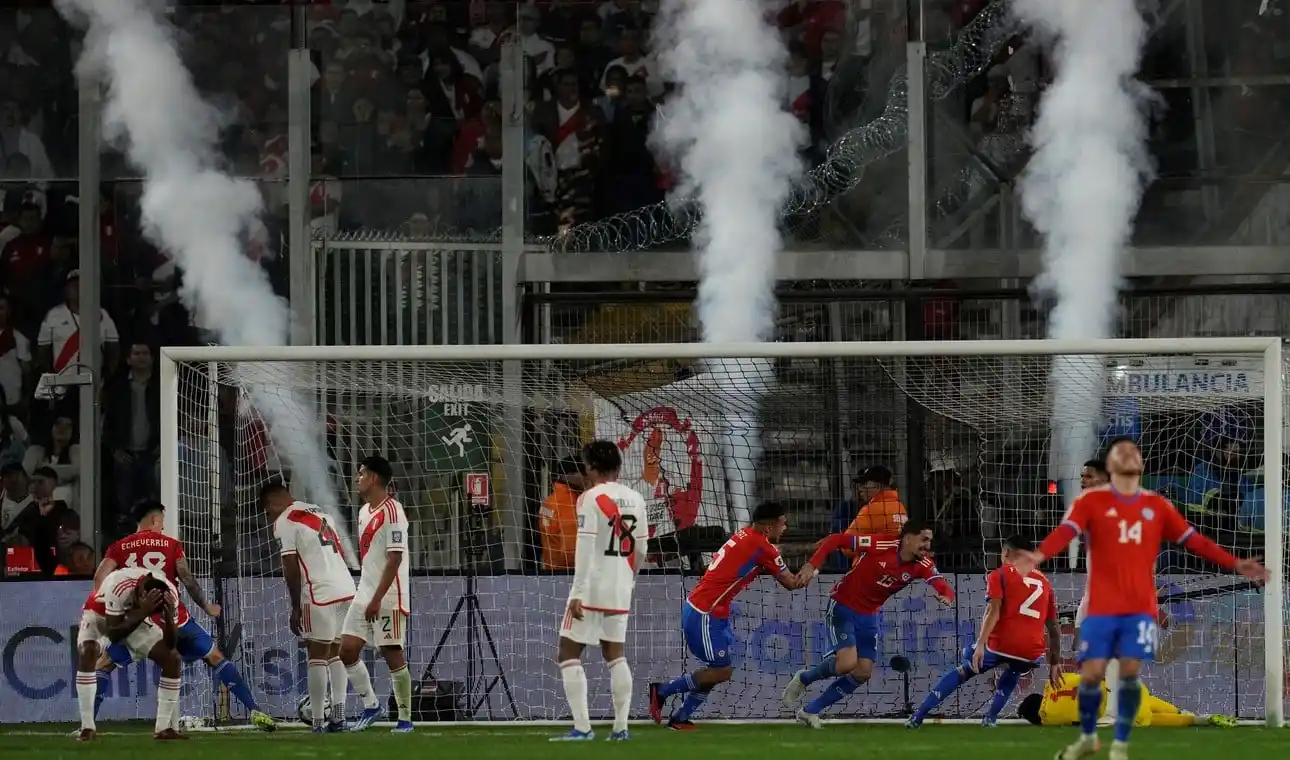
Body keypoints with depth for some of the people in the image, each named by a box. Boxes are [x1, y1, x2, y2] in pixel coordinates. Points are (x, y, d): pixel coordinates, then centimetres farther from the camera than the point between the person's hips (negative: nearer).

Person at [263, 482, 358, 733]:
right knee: (336, 653, 13)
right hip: (346, 588, 7)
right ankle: (338, 715, 6)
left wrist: (295, 608, -2)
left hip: (321, 594, -7)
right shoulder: (318, 513, 22)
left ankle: (318, 721, -4)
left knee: (317, 655, -2)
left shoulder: (284, 523, -2)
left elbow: (291, 568, -7)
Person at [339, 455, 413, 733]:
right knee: (347, 649, 3)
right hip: (364, 595, 9)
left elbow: (395, 558, -19)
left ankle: (405, 719, 3)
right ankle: (370, 706, 16)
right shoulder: (364, 512, 15)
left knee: (392, 654, -5)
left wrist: (377, 599, -22)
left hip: (388, 598, -9)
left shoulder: (392, 512, -14)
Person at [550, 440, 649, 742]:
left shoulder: (591, 498, -10)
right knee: (615, 654, 15)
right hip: (620, 591, 6)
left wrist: (578, 593, -17)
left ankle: (582, 728, -10)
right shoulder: (635, 499, 8)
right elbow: (640, 551, 13)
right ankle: (621, 727, 9)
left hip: (592, 588, -6)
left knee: (568, 654, -1)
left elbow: (585, 547, -16)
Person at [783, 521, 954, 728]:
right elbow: (836, 540, -21)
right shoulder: (882, 545, -24)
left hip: (868, 616, 6)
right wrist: (812, 565, -30)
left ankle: (811, 711, 15)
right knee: (847, 663, -22)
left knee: (863, 673, 1)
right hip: (843, 607, -6)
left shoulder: (922, 565, -10)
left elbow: (943, 587, -19)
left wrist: (946, 597, -43)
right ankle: (803, 679, 7)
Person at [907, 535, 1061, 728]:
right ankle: (991, 717, 19)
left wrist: (981, 645, -17)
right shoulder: (1044, 582, 23)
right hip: (1032, 654, 3)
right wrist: (1055, 664, 29)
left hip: (1001, 645, -3)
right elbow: (1054, 629, 23)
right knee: (1012, 672, 37)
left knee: (962, 672, 19)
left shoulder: (1000, 575, 8)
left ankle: (918, 717, 11)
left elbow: (993, 611, -8)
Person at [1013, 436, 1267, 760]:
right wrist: (1038, 556, -36)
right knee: (1091, 673, -5)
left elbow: (1192, 540, 10)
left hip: (1140, 608, 2)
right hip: (1102, 607, -2)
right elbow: (1065, 531, -17)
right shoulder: (1091, 500, -2)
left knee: (1129, 671, -10)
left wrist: (1235, 564, 3)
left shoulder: (1157, 505, 8)